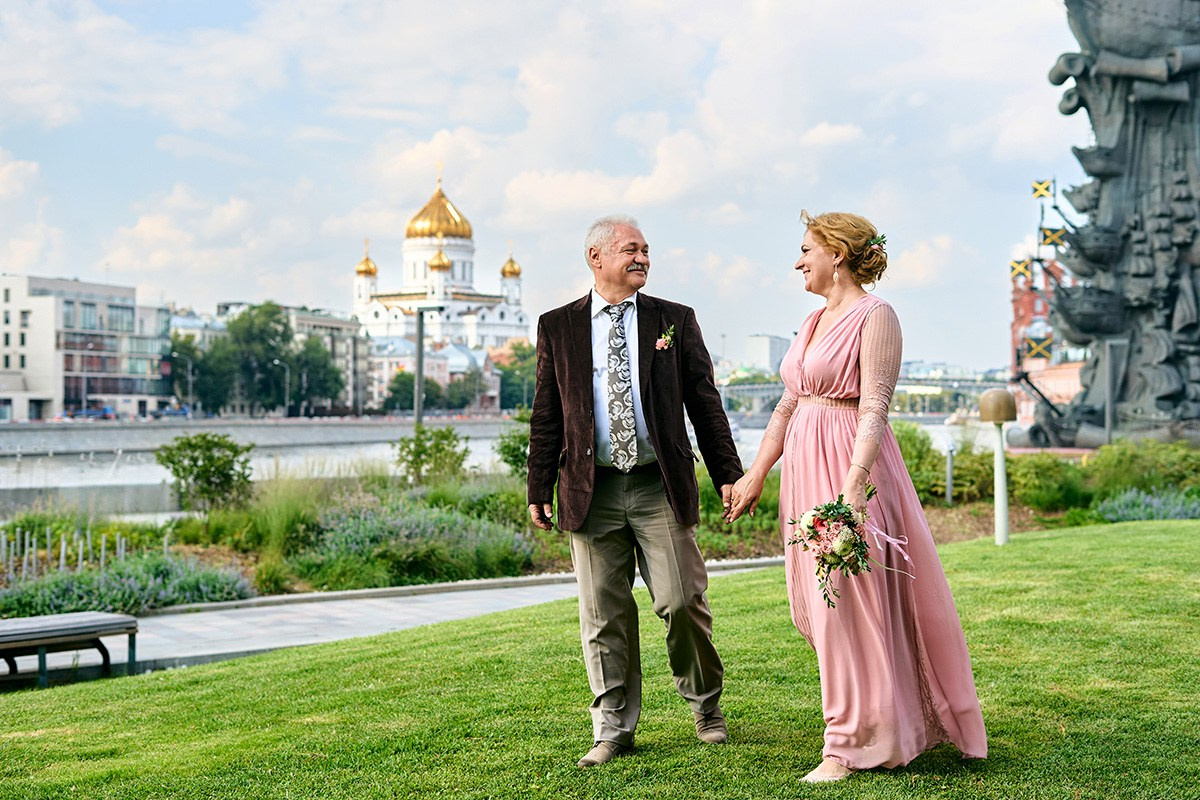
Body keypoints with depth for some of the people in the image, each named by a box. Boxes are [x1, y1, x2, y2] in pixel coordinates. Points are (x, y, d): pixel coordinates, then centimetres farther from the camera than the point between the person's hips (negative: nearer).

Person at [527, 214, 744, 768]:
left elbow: (705, 403, 9)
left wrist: (727, 473, 4)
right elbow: (546, 415, 9)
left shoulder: (675, 321, 8)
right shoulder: (557, 327, 8)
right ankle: (613, 729, 15)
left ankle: (705, 707, 22)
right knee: (604, 614, 4)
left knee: (682, 602, -1)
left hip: (660, 487, 0)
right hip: (592, 489, 0)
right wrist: (539, 489, 5)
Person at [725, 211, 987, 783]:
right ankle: (884, 719, 26)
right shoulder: (815, 320, 16)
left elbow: (874, 410, -18)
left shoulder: (875, 317, -9)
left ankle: (850, 746, 6)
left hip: (849, 467, -9)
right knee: (813, 604, 12)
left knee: (847, 602, -4)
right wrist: (755, 475, 16)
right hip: (804, 468, 9)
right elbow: (788, 406, 18)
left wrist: (854, 485, -27)